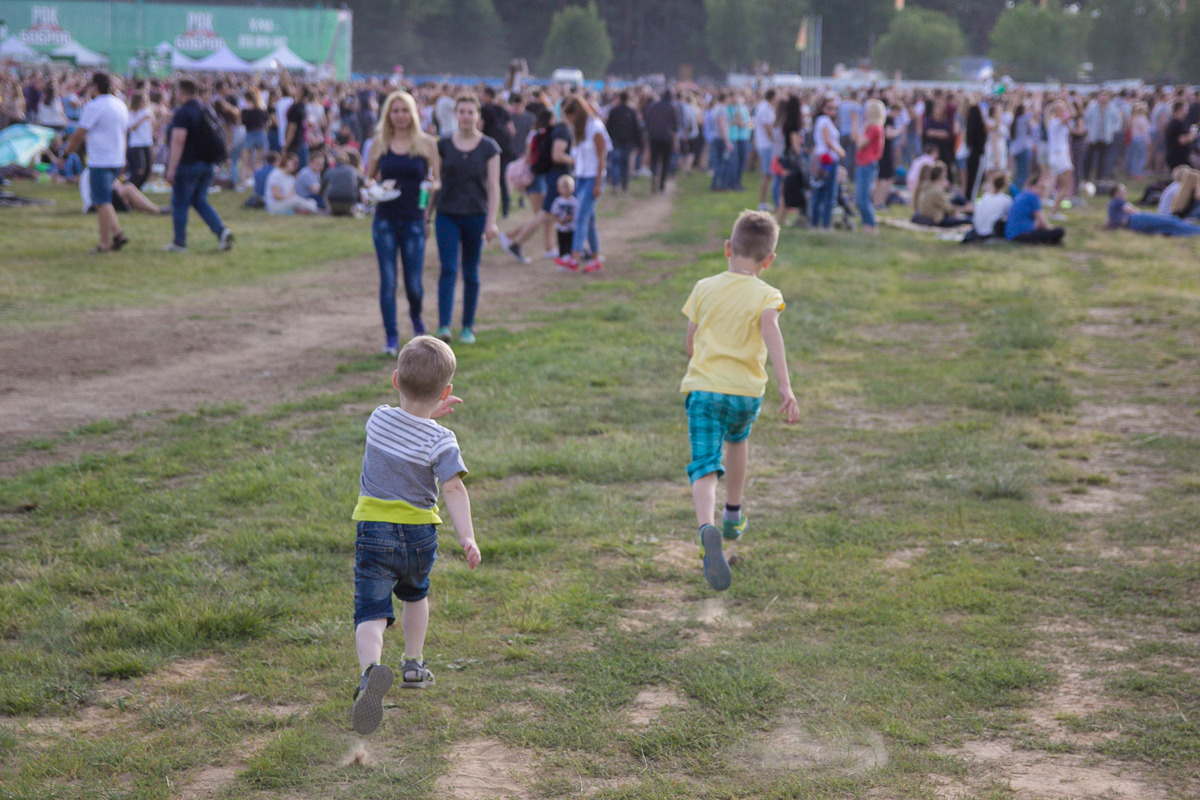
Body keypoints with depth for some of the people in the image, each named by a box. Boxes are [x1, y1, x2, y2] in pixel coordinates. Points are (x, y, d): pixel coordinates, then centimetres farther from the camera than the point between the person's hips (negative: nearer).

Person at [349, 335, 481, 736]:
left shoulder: (378, 420, -2)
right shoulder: (440, 440, -12)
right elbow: (454, 488, -24)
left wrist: (428, 413, 26)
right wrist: (467, 537, -29)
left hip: (374, 532, 0)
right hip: (420, 536, 0)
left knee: (371, 612, -9)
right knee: (415, 595, 30)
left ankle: (371, 668, -36)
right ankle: (413, 665, 39)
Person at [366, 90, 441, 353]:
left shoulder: (426, 143, 1)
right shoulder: (380, 142, 5)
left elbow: (439, 180, 6)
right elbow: (368, 177, 12)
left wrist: (434, 185, -17)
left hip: (414, 220, -1)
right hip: (385, 220, 1)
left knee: (414, 283, 0)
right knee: (387, 280, -2)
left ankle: (415, 314, 34)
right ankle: (391, 336, 7)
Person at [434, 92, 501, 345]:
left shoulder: (488, 148, 1)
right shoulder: (443, 145, 3)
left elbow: (493, 187, -1)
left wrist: (491, 221, -7)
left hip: (476, 215, 0)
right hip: (447, 215, 0)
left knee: (471, 273, 8)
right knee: (448, 269, -12)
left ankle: (468, 326, 18)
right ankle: (444, 325, -19)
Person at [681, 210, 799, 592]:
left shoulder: (705, 288, 6)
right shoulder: (766, 295, -1)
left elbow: (689, 344, 13)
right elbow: (771, 334, -20)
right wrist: (786, 388, -25)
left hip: (702, 388, -1)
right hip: (746, 392, 1)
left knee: (704, 467, -9)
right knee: (738, 438, 32)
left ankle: (708, 529, -37)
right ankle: (733, 515, 46)